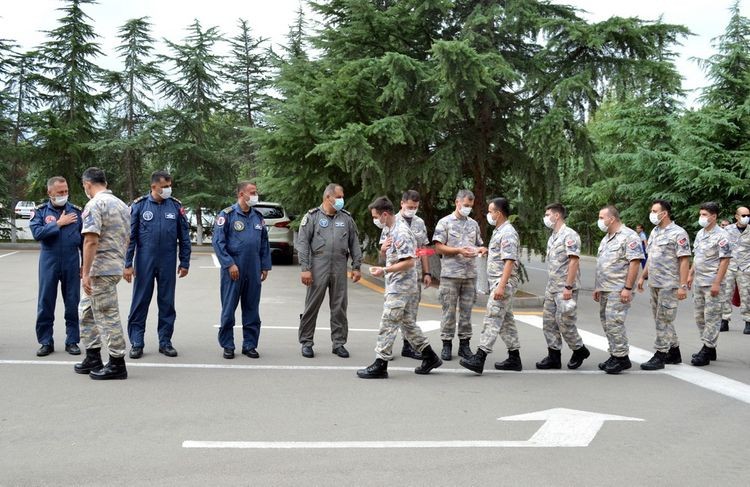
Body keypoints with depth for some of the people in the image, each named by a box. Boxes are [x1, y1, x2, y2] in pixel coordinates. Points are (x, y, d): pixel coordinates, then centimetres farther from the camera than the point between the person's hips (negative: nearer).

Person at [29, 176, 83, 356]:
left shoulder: (76, 211, 4)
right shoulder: (40, 211, 2)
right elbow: (37, 233, -14)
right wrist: (58, 223, -15)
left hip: (72, 263, 0)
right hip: (49, 262, 0)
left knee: (73, 304, 4)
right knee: (45, 304, 4)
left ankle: (72, 341, 14)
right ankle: (46, 342, 13)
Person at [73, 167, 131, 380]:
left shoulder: (94, 205, -13)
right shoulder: (122, 204, 15)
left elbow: (91, 241, -21)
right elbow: (127, 239, 19)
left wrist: (86, 272, -20)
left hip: (100, 269, -9)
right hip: (116, 265, 9)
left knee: (107, 315, -2)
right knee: (86, 311, 19)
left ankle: (117, 364, 4)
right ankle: (93, 358, 23)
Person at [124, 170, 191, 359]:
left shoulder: (176, 206, 2)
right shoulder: (139, 205, -3)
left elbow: (184, 236, 6)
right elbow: (130, 236, -1)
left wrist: (185, 262, 4)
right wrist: (128, 264, -5)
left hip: (168, 263, 2)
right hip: (145, 262, -2)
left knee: (167, 302, 8)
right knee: (140, 302, 2)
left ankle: (165, 341, 18)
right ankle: (136, 343, 10)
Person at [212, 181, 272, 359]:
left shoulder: (258, 217, 10)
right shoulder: (227, 215, -5)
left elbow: (264, 243, 15)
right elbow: (218, 242, -9)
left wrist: (265, 266, 10)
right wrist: (229, 264, -14)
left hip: (254, 270, 5)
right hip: (233, 269, -5)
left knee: (252, 309, 9)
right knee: (229, 308, 2)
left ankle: (250, 345, 18)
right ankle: (227, 346, 12)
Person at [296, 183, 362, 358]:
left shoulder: (346, 218, 12)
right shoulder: (312, 217, 1)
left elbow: (354, 243, 14)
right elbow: (302, 243, -3)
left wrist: (356, 267, 8)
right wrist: (305, 268, -10)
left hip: (340, 268, 3)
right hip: (318, 267, -3)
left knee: (339, 306, 6)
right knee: (312, 305, 1)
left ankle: (339, 343, 16)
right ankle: (306, 343, 11)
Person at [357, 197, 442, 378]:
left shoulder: (400, 233, -19)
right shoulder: (393, 229, 12)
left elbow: (409, 262, -23)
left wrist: (384, 270, -23)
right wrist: (386, 247, 6)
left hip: (400, 286, -10)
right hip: (403, 285, 10)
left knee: (388, 324, -6)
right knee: (408, 323, 16)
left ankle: (380, 365, -1)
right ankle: (430, 357, 24)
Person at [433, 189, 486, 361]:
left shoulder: (473, 224, 14)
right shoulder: (445, 222, -1)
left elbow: (479, 244, 20)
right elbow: (439, 247, -6)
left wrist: (481, 249, -4)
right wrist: (459, 251, -17)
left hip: (470, 274, 4)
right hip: (450, 274, -4)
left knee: (466, 310, 8)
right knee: (449, 310, -1)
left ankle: (464, 344, 15)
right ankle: (447, 344, 7)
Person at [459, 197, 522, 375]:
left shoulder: (507, 233, -15)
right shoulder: (499, 231, 18)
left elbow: (509, 261, -22)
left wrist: (501, 286, -27)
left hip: (503, 283, -11)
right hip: (499, 283, 11)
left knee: (492, 319, -14)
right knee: (506, 320, 12)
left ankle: (479, 358, -18)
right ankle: (514, 358, 18)